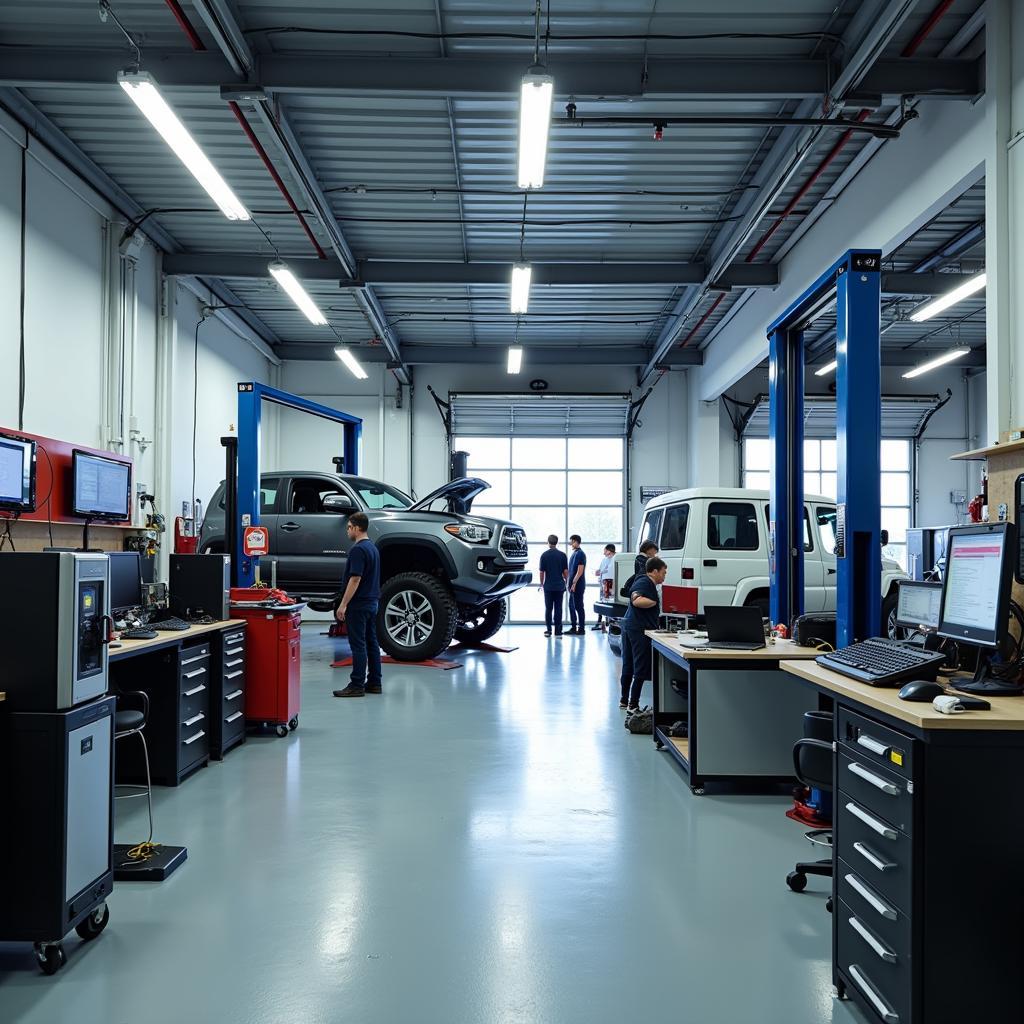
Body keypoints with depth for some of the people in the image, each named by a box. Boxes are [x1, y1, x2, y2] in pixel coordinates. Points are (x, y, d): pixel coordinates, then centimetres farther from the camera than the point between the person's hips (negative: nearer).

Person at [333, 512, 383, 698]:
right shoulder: (373, 547, 15)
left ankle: (357, 685, -4)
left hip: (359, 604, -10)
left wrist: (343, 604, -20)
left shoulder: (358, 549, -17)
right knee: (371, 643, 10)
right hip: (372, 602, 10)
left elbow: (355, 579, -22)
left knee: (358, 645, -7)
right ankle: (374, 683, 13)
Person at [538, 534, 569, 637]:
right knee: (558, 609, 3)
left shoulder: (544, 555, -5)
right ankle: (558, 631, 1)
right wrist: (565, 580, 14)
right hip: (559, 586, 1)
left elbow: (542, 572, -4)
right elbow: (566, 571, -3)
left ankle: (548, 630, 6)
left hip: (548, 586, -1)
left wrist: (542, 584, 9)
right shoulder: (562, 555, -3)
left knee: (548, 609, 6)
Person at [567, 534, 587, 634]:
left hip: (578, 585, -9)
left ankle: (581, 629, 0)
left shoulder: (580, 554, -14)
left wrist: (574, 583, -20)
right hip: (573, 585, 9)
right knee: (572, 606, 12)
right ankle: (573, 627, 19)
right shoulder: (574, 553, 15)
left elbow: (580, 571, -19)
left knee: (579, 606, -4)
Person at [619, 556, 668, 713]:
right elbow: (637, 600, -28)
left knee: (628, 667, 16)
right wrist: (657, 602, -22)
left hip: (630, 627, 11)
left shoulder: (648, 583, 18)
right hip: (640, 629, -11)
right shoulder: (644, 583, -14)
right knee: (641, 669, -4)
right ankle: (633, 704, -2)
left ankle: (624, 701, 24)